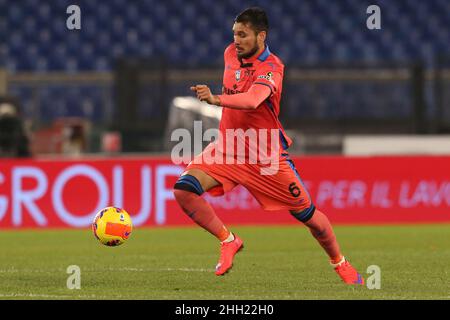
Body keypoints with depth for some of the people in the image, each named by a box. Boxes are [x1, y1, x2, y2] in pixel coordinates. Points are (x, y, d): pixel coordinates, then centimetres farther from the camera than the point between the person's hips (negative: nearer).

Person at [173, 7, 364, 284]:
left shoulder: (271, 69, -23)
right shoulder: (231, 53, -1)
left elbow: (252, 100, -45)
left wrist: (216, 99, -58)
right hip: (228, 146, 5)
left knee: (308, 214, 3)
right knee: (184, 190, -19)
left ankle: (340, 264, 29)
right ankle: (228, 241, -1)